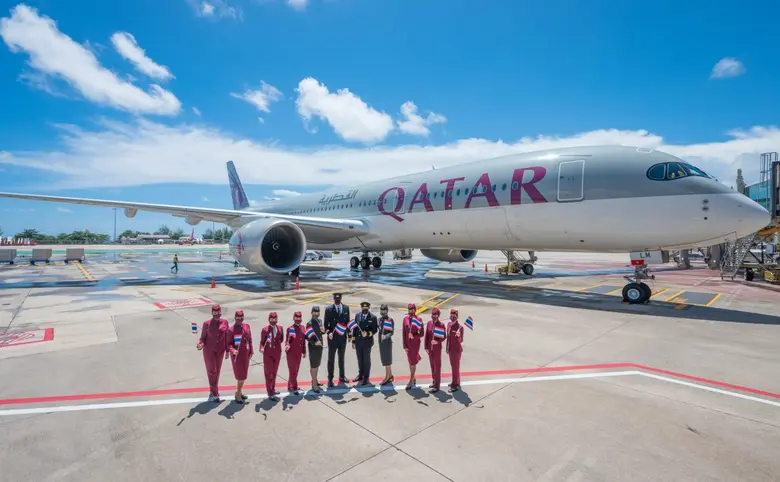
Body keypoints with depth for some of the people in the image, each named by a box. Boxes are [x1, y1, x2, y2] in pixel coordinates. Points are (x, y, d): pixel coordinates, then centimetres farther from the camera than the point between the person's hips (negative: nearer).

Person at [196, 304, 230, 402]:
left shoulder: (225, 323, -3)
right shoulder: (207, 323, -8)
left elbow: (227, 338, 2)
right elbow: (203, 337, -4)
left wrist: (227, 351, 3)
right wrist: (201, 344, -25)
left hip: (220, 350, 3)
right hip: (209, 350, -3)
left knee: (217, 371, 12)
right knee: (211, 370, -2)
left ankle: (213, 391, 29)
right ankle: (215, 393, 7)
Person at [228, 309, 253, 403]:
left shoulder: (247, 326, -1)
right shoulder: (232, 329, -16)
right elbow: (229, 343, -14)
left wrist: (251, 351, 6)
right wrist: (233, 350, -32)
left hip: (245, 354, 6)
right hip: (237, 355, -6)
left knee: (244, 374, 17)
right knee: (240, 374, 2)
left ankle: (239, 391, 35)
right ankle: (238, 394, 19)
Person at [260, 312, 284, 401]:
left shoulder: (280, 328, 0)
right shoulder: (265, 330, -13)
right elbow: (262, 342, -10)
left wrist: (278, 342, -5)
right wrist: (262, 348, -28)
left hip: (277, 353, 5)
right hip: (268, 354, -5)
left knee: (274, 372, 18)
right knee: (269, 373, 0)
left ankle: (273, 388, 36)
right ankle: (270, 393, 6)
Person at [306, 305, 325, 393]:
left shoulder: (320, 321, 5)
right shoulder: (309, 323, -17)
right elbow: (307, 336, -17)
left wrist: (323, 331, -5)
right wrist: (314, 343, -24)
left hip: (320, 345, 7)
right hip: (313, 347, -7)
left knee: (317, 364, 20)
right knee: (313, 366, 1)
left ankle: (315, 380, 36)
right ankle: (314, 384, 9)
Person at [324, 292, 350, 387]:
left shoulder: (346, 308, 1)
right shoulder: (328, 309, -8)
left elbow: (347, 321, 7)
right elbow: (326, 323, -6)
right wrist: (328, 332, -22)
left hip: (343, 337, 3)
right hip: (332, 338, -3)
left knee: (341, 358, 17)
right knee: (331, 359, 6)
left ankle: (341, 377, 32)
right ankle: (330, 379, 17)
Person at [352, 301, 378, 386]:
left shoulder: (373, 317, -8)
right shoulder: (357, 316, 5)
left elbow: (374, 330, -7)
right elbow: (355, 328, 8)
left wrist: (367, 333, -25)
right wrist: (353, 341, 8)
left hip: (367, 341, -4)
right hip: (358, 341, 4)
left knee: (366, 359, 4)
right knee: (360, 359, 15)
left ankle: (366, 377, 16)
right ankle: (360, 375, 31)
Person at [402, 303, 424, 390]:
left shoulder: (418, 320, -11)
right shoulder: (405, 319, -2)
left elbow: (421, 334, -7)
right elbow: (404, 333, 1)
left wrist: (414, 336, -26)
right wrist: (404, 345, -1)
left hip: (415, 343, -4)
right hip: (408, 343, 4)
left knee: (413, 362, 1)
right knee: (410, 361, 14)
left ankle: (411, 381, 11)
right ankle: (413, 378, 30)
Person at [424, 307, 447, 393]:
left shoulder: (441, 325, -14)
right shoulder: (429, 323, -1)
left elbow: (444, 337, -8)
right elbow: (426, 336, 3)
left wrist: (437, 341, -25)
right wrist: (426, 347, 2)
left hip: (437, 348, -5)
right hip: (430, 348, 5)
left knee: (437, 366, 2)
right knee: (432, 365, 16)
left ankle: (437, 385, 8)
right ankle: (434, 381, 32)